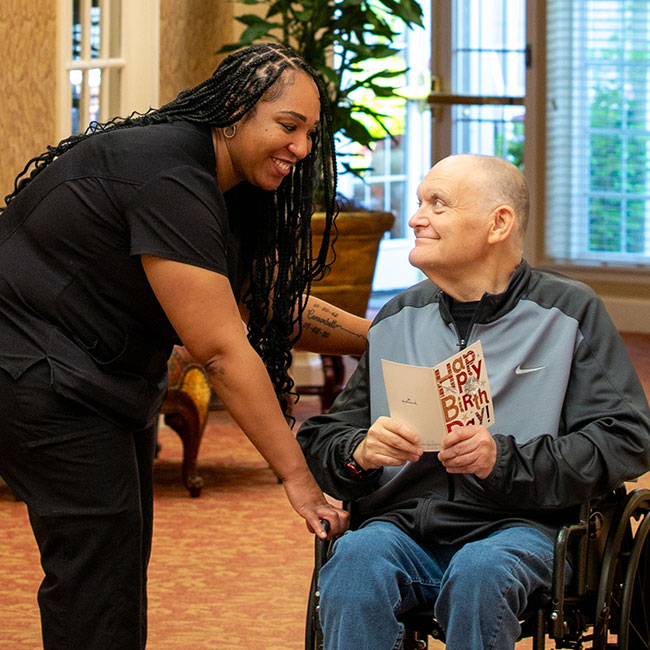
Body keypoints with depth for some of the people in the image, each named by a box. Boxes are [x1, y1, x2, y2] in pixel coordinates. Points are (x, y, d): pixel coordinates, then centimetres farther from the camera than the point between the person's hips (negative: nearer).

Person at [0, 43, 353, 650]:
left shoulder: (222, 184, 6)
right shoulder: (169, 180, -26)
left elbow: (269, 302, 15)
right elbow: (222, 350, -26)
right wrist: (295, 476, -22)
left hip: (110, 382, 11)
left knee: (122, 557, 13)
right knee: (96, 579, -13)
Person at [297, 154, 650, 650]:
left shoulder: (569, 311, 7)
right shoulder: (397, 320, 19)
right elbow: (319, 440, 19)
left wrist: (504, 461, -15)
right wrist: (359, 453, -7)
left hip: (518, 527, -2)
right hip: (404, 523, 3)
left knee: (478, 571, -37)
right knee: (355, 558, -32)